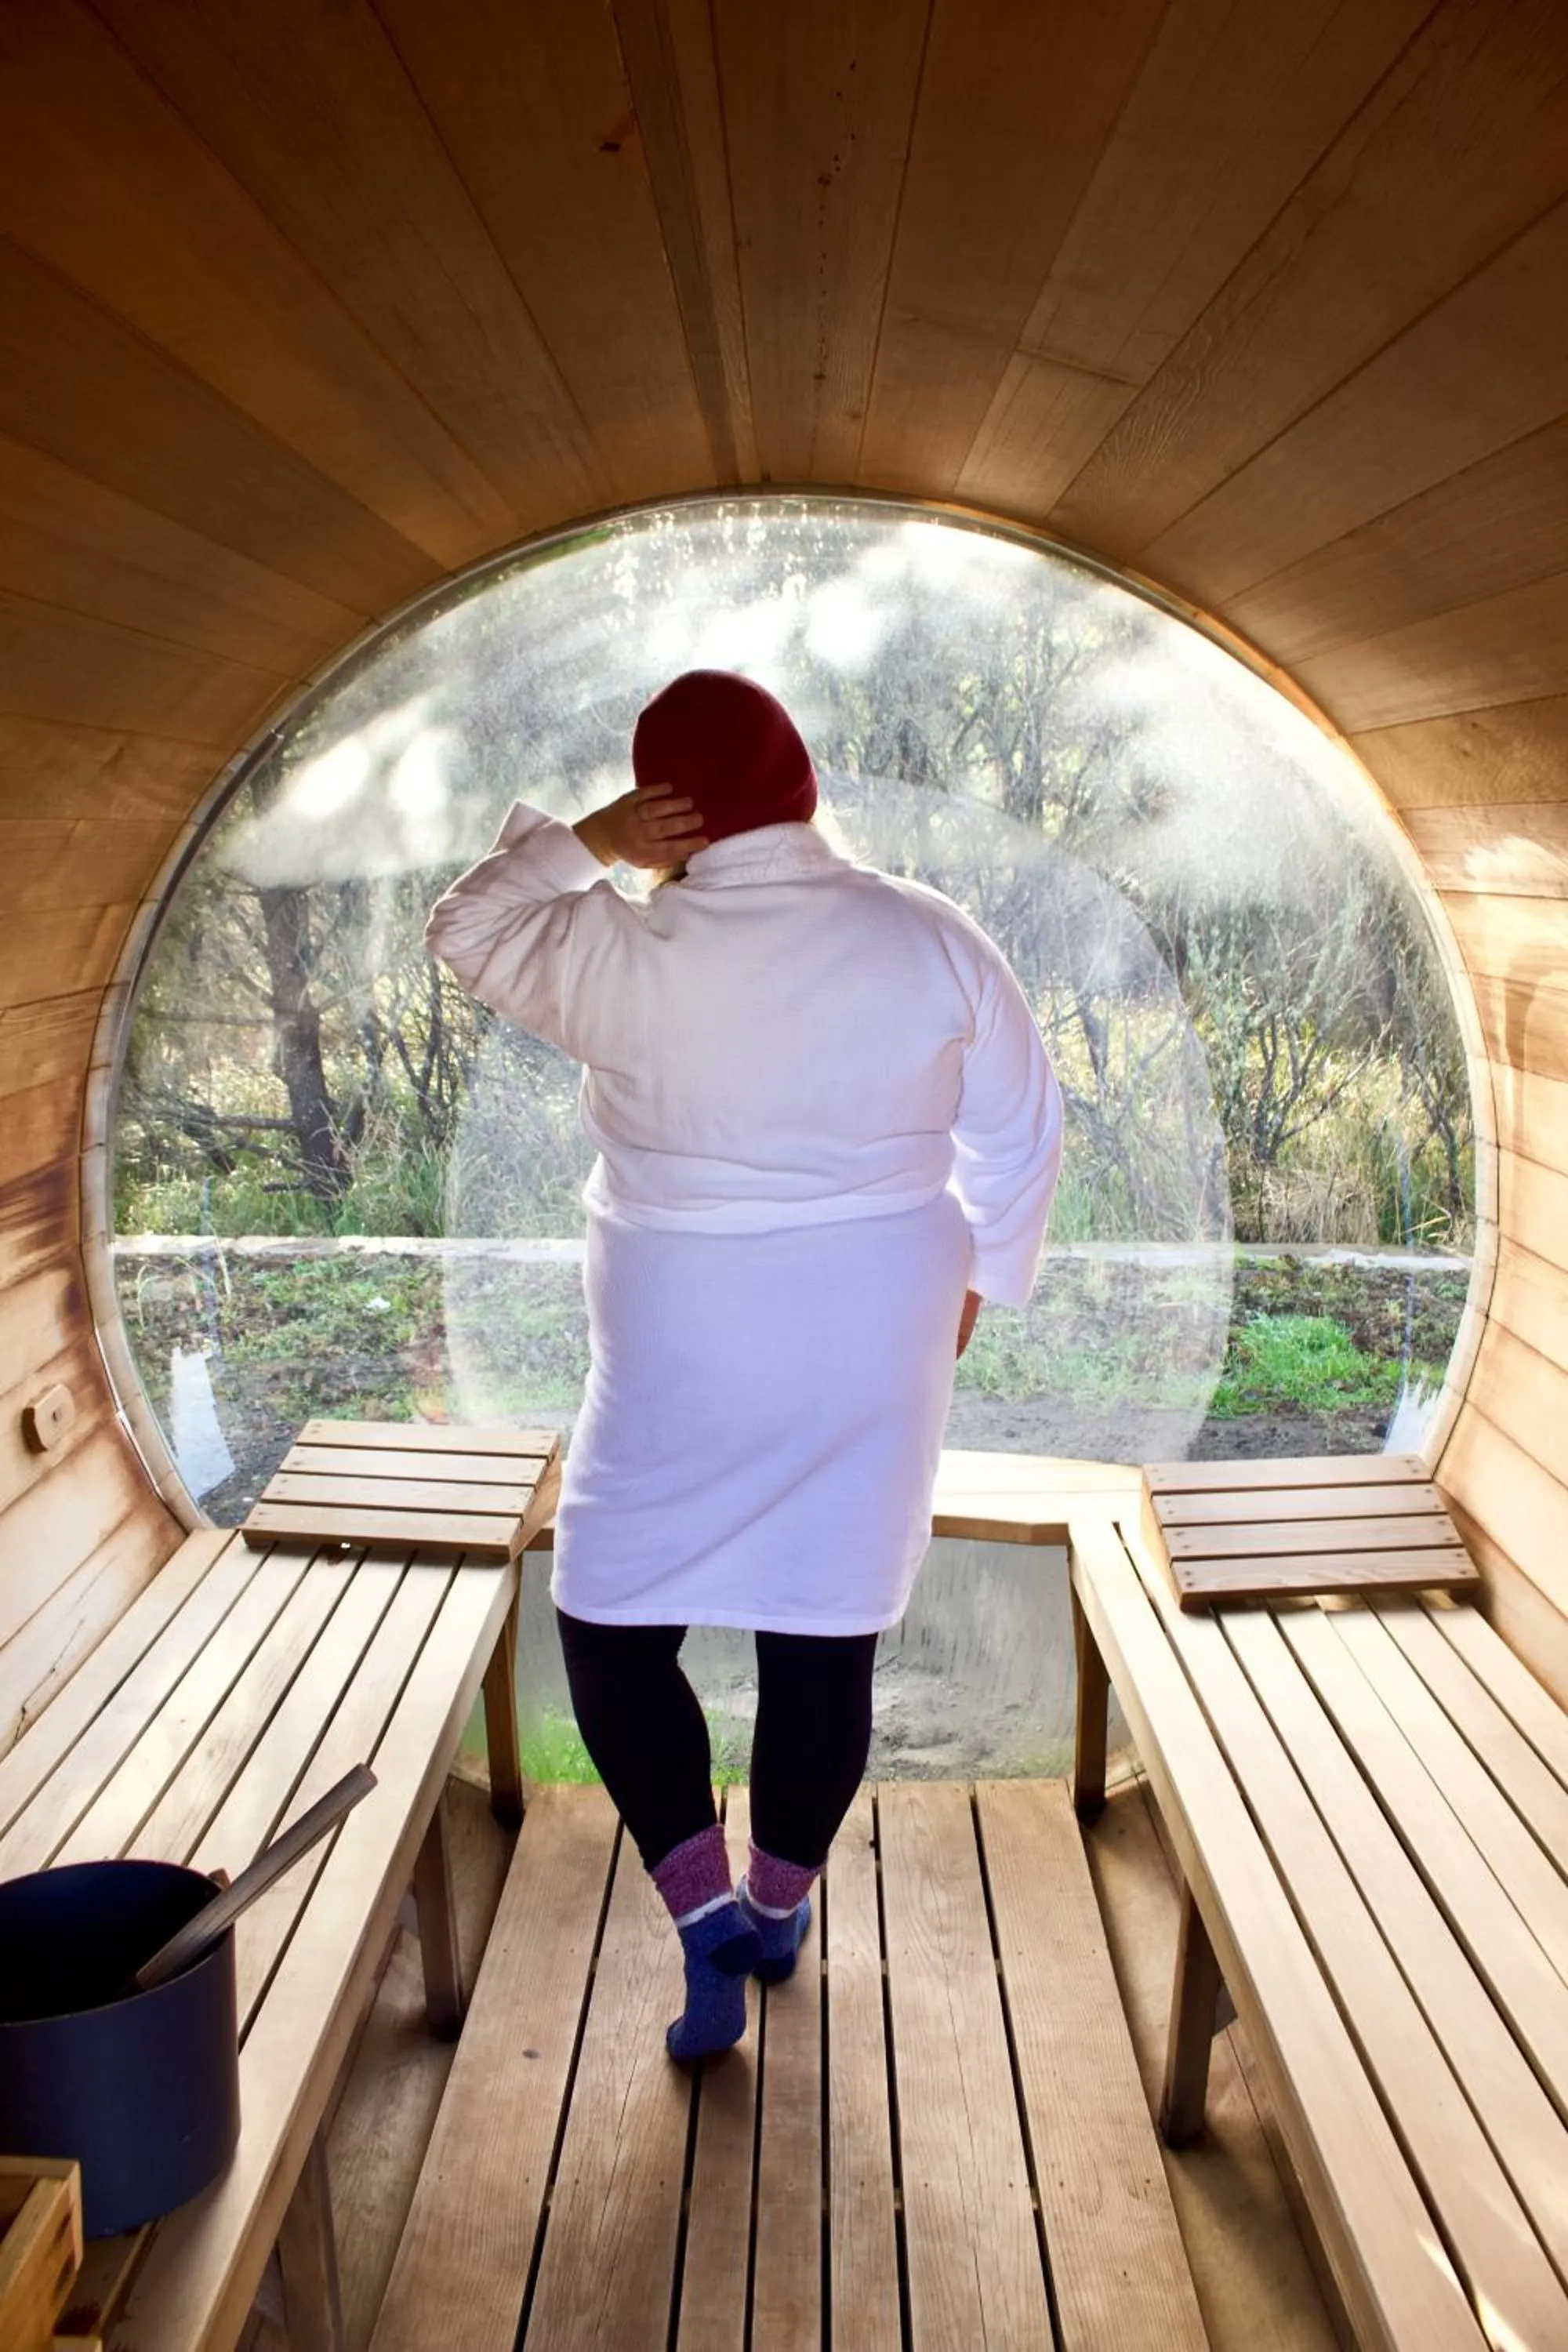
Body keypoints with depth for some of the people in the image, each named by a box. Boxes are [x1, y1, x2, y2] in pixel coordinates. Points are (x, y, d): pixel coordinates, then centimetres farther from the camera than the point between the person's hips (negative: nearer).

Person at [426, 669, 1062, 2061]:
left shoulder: (626, 959, -12)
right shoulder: (931, 939, -4)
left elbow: (470, 931, 7)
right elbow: (1023, 1132, 3)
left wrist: (584, 845, 3)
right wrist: (976, 1274, 15)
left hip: (684, 1352, -3)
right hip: (877, 1344, 4)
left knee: (611, 1628, 14)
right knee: (826, 1634, 15)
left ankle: (708, 1922, 11)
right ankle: (780, 1910, 33)